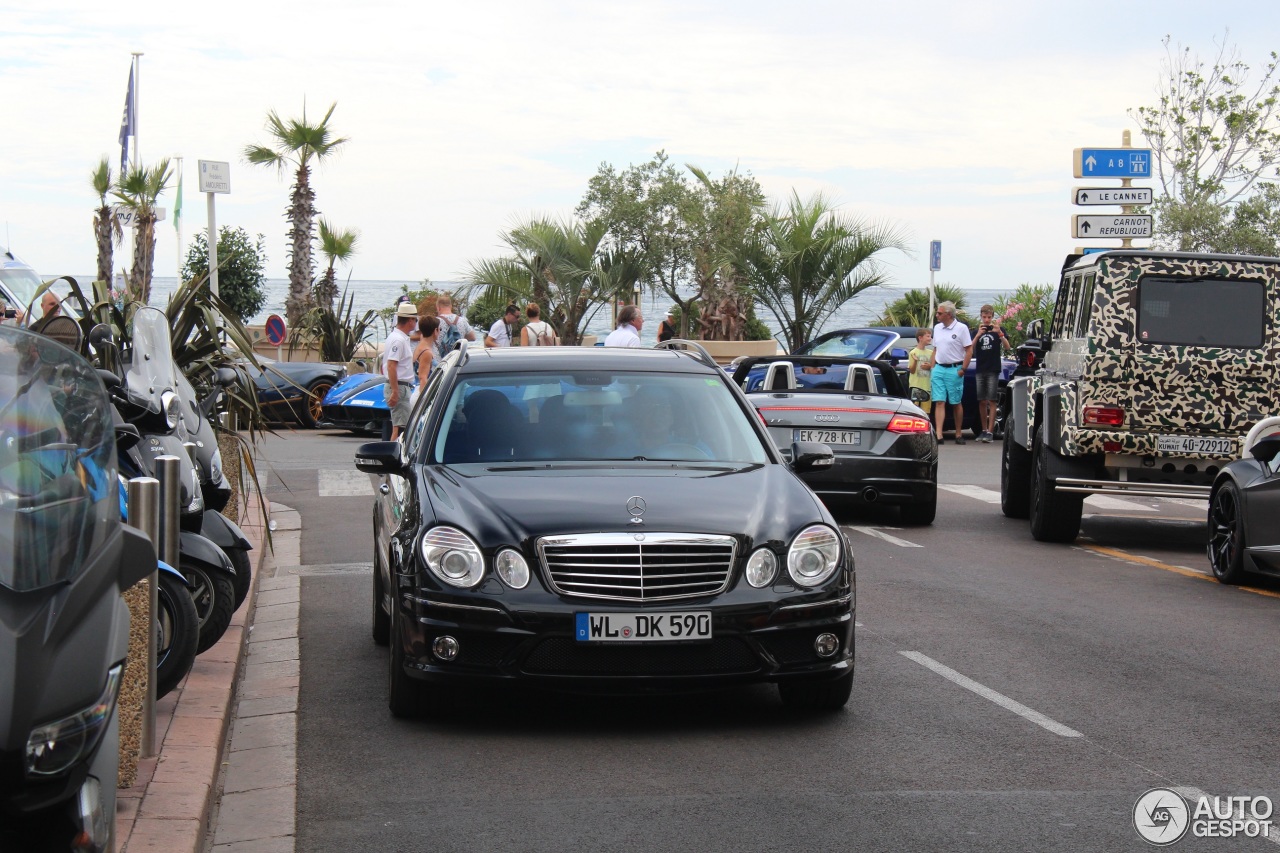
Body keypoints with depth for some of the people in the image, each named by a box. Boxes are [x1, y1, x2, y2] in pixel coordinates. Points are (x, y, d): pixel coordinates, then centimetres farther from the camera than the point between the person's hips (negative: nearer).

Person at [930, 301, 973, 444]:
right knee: (939, 402, -4)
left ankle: (958, 434, 14)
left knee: (956, 403, 4)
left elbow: (969, 350, -8)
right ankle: (938, 435, -11)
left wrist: (963, 369, -13)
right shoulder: (937, 328, 12)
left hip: (954, 370, -5)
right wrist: (932, 367, 11)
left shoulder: (961, 328, -6)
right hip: (938, 369, 5)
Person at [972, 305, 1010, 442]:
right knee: (982, 401, 6)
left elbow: (1007, 347, -9)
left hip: (993, 370, -3)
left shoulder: (998, 329, 4)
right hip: (980, 370, 4)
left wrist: (999, 333, -25)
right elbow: (971, 348, -1)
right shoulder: (977, 331, 13)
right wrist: (978, 334, -15)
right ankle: (984, 430, 12)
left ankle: (990, 431, -8)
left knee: (991, 401, -6)